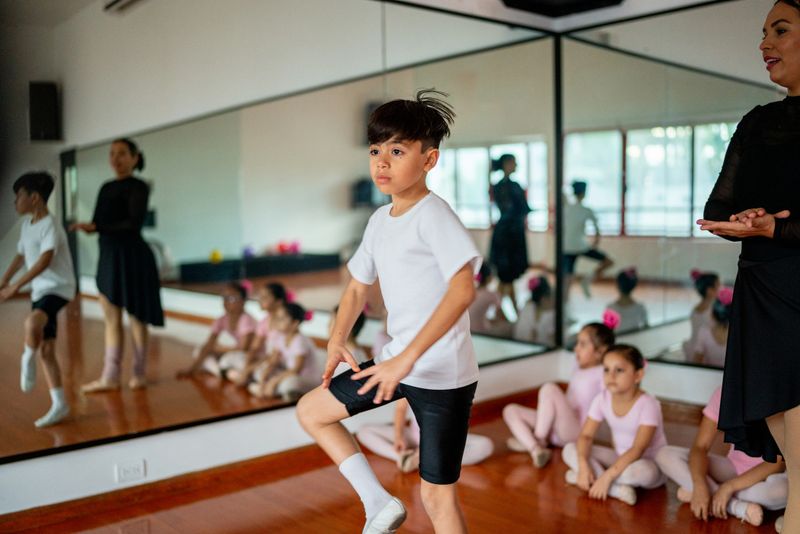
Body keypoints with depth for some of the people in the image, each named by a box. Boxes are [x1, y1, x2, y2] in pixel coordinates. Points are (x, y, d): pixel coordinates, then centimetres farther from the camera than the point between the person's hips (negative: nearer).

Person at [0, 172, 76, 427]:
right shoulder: (27, 224, 12)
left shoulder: (50, 225, -15)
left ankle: (28, 360, -8)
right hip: (40, 291, 9)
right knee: (46, 350, 7)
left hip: (58, 288, -9)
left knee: (32, 322, -39)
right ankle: (59, 405, 14)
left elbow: (45, 261, -25)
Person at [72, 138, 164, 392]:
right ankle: (110, 377, 12)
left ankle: (139, 374, 13)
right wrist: (88, 227, -14)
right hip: (108, 255, 7)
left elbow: (134, 223, -17)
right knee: (111, 319, 7)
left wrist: (97, 227, -17)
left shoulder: (138, 186, -7)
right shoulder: (106, 187, 15)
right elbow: (98, 222, 9)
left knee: (136, 316, 2)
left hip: (131, 255, -7)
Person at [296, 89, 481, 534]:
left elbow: (463, 288, -29)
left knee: (438, 495, 0)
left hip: (443, 376, -8)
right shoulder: (380, 221, 7)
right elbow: (359, 287, 18)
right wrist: (338, 340, 2)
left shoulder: (433, 214, -17)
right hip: (397, 361, 8)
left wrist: (408, 358, -32)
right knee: (311, 410, 16)